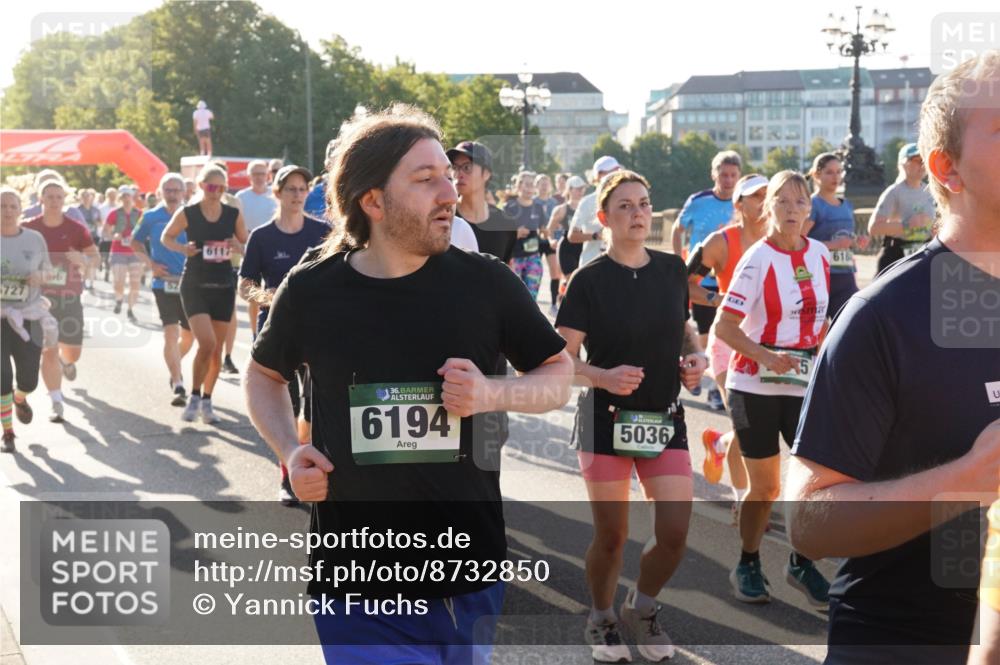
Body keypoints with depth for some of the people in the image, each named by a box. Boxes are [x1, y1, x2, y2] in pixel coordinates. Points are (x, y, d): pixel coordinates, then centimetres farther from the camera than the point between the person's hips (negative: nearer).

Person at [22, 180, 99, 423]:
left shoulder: (76, 229, -3)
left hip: (70, 297, 1)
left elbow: (95, 256, 3)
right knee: (48, 351, -6)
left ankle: (65, 361, 48)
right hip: (41, 297, -1)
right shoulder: (29, 228, -3)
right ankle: (57, 404, 2)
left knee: (73, 352, 8)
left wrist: (84, 259, -19)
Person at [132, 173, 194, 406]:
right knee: (171, 333, -14)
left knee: (189, 335, 12)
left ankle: (174, 366, 42)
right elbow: (135, 242, 15)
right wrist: (150, 263, 1)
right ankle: (178, 385, -16)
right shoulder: (151, 217, 2)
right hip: (164, 282, -2)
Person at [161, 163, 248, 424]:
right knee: (206, 343, -18)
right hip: (195, 286, -3)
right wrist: (182, 248, -12)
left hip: (224, 287, 3)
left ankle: (206, 401, 24)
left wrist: (238, 247, -13)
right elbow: (166, 237, 8)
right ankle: (194, 397, 2)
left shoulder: (234, 214, 1)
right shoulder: (187, 213, -5)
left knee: (217, 348, 8)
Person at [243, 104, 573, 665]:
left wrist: (493, 394, -13)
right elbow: (265, 374, 15)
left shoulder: (485, 282, -5)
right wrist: (290, 450, -3)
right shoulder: (312, 291, -4)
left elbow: (560, 375, 7)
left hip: (470, 575, 1)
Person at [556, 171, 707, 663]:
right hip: (607, 421, -3)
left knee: (675, 532, -5)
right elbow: (562, 360, -10)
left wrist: (694, 355, -2)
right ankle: (601, 620, 32)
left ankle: (641, 609, 24)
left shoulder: (673, 270, 3)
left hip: (665, 419, 3)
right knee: (611, 536, 5)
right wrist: (604, 377, -27)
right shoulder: (590, 280, -9)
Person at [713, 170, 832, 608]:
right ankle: (747, 567, 24)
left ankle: (801, 563, 19)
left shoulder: (821, 255, 3)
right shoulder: (757, 260, -12)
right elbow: (724, 326, -17)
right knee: (765, 487, 4)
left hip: (805, 384, 4)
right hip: (755, 386, -4)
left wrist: (822, 358, 6)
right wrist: (765, 356, -29)